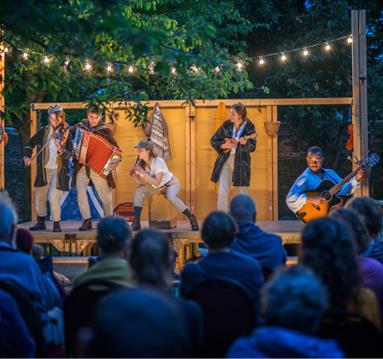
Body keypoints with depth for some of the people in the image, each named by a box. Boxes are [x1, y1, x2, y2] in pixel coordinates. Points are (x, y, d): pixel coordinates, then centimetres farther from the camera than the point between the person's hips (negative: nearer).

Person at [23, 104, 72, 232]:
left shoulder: (66, 133, -6)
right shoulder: (44, 130, 1)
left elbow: (69, 154, -10)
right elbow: (31, 143, 10)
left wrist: (61, 150, -29)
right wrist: (27, 156, -4)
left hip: (59, 171, -4)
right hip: (44, 170, 4)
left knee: (53, 198, -15)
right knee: (39, 198, 11)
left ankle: (56, 224, 2)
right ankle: (41, 222, 30)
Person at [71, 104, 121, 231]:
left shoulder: (105, 130, -2)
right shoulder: (80, 126, 5)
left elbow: (115, 147, -2)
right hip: (81, 167, 2)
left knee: (106, 196, 2)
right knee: (81, 195, -4)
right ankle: (87, 221, 6)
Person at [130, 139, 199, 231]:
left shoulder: (158, 161, -30)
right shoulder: (140, 163, -12)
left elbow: (157, 182, -34)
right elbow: (140, 182, -11)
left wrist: (143, 172, -38)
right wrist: (134, 175, -30)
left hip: (171, 184, -6)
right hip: (156, 187, 6)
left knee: (171, 197, -37)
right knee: (139, 190, -15)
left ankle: (191, 218, -20)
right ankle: (136, 223, -11)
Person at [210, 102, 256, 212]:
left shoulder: (249, 127, -8)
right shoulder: (226, 125, -3)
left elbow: (252, 147, -11)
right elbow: (213, 140, 4)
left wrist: (244, 143, -32)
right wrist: (223, 146, -14)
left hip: (241, 163, -1)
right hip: (226, 161, 1)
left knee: (243, 193, 6)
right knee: (222, 192, -7)